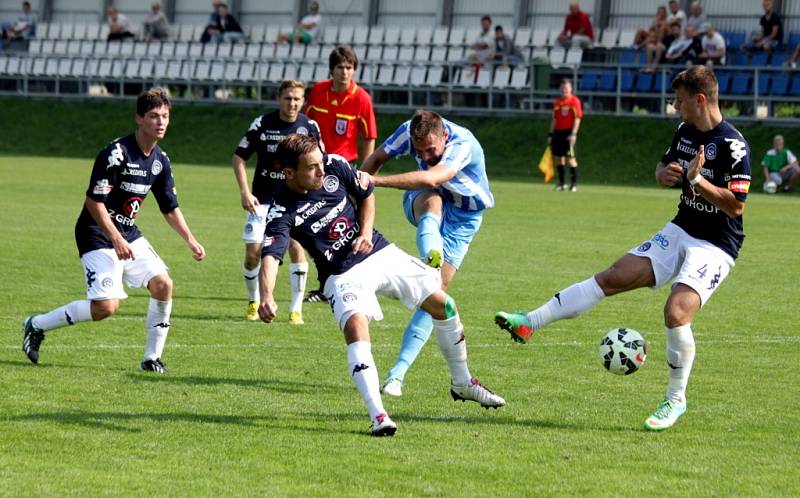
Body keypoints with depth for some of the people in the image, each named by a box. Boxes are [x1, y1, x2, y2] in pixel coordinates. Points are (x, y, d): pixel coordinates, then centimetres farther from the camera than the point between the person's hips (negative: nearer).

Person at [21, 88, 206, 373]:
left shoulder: (160, 160, 4)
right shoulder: (116, 153, -21)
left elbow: (170, 208, 15)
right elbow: (94, 201, -21)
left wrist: (190, 241, 6)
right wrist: (116, 240, -26)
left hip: (129, 235, 8)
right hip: (97, 235, -8)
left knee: (163, 284, -10)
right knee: (107, 306, -17)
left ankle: (152, 358, 3)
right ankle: (36, 326, 3)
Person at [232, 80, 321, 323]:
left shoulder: (310, 126, -4)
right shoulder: (262, 124, -8)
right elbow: (239, 158, -1)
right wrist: (245, 192, -11)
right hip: (263, 200, 0)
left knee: (296, 246, -19)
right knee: (253, 253, -5)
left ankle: (296, 309, -9)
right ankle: (254, 301, 22)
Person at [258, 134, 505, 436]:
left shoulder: (334, 165, -9)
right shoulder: (283, 211, -21)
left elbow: (366, 193, 10)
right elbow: (270, 256, -35)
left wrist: (366, 233, -6)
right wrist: (266, 297, -54)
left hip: (380, 253, 5)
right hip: (342, 274, -5)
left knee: (443, 305, 7)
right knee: (356, 327, -33)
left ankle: (462, 383, 29)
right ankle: (377, 416, -36)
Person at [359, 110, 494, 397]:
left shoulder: (463, 145, -35)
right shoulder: (409, 132, -19)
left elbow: (431, 178, -51)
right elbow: (377, 158, 0)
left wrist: (375, 181, -57)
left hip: (463, 216, -3)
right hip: (423, 204, 3)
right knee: (432, 199, -36)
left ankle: (398, 374, -11)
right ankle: (431, 257, -65)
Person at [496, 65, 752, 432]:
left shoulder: (732, 144, -19)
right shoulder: (685, 131, 6)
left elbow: (735, 205, -22)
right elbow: (663, 168, 23)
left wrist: (697, 180, -29)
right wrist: (665, 173, -1)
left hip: (715, 246, -8)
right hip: (680, 232, 8)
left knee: (676, 313, -23)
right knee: (613, 277, -1)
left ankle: (676, 400, -4)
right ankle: (530, 323, -2)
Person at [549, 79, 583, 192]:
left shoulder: (575, 101, -5)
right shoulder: (557, 102, 14)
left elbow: (577, 118, -10)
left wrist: (573, 134, -17)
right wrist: (550, 134, 15)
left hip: (569, 133, -6)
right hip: (558, 132, 6)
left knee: (570, 158, -9)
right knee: (558, 157, 6)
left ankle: (574, 184, -3)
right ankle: (561, 183, 15)